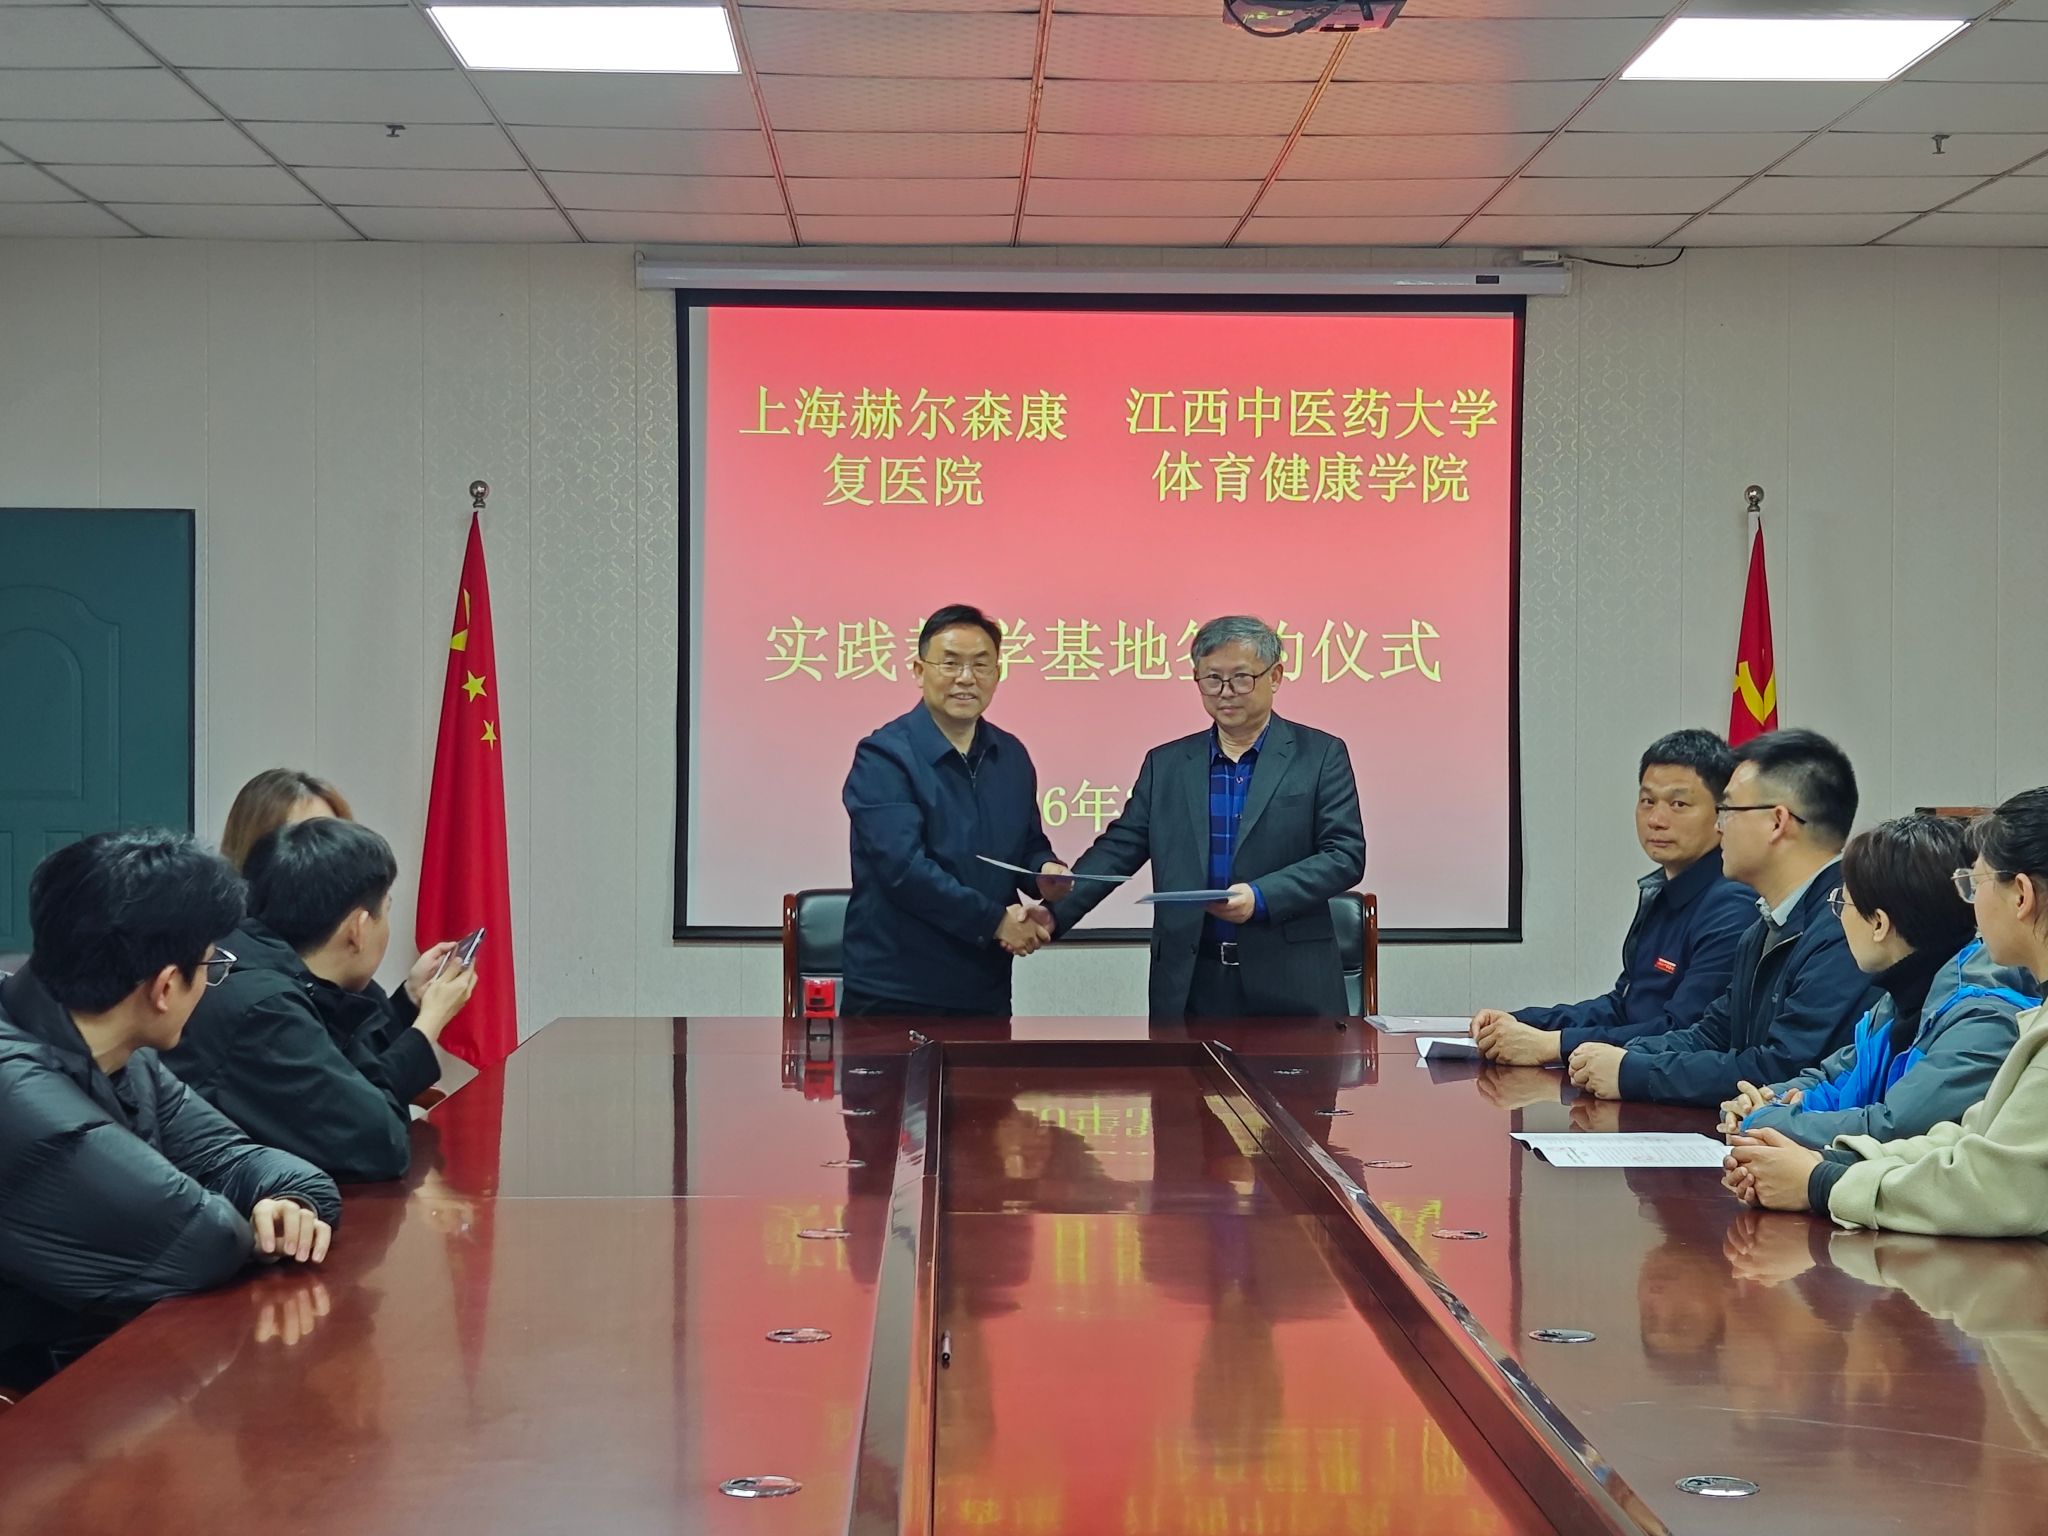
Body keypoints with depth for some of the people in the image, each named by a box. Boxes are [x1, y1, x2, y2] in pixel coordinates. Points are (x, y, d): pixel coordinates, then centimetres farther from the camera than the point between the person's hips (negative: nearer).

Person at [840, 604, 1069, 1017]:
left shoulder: (1012, 756, 11)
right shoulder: (883, 757, -10)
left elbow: (1029, 845, 22)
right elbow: (903, 867, -20)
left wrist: (1046, 871, -2)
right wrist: (996, 920, -16)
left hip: (986, 990, 6)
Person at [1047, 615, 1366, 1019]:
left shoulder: (1321, 756, 3)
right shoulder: (1166, 764, 12)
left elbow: (1345, 854, -4)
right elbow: (1118, 849, 9)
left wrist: (1261, 897, -18)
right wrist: (1053, 914, -6)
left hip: (1291, 987, -2)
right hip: (1190, 989, 2)